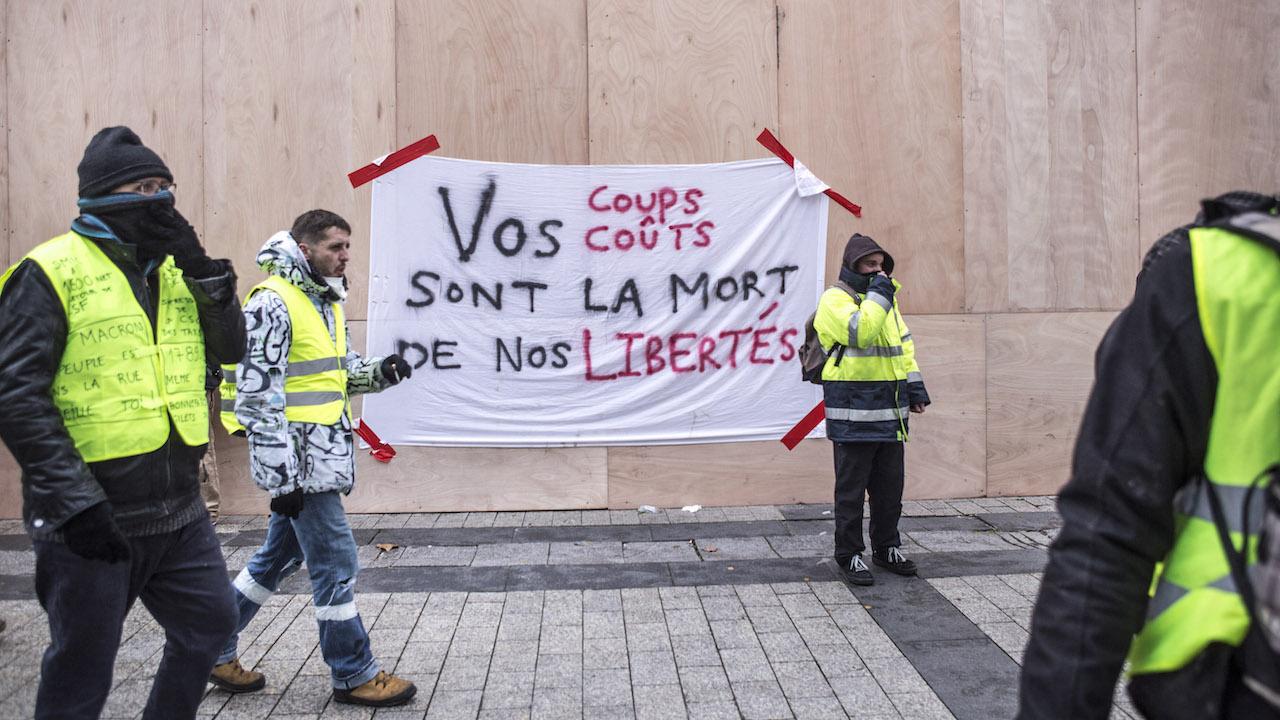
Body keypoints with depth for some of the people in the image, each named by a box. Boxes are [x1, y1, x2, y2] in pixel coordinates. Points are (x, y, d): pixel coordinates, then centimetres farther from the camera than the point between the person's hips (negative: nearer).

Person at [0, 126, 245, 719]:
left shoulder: (172, 270, 12)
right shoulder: (51, 274, -10)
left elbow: (231, 349, 7)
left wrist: (203, 271, -8)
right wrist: (74, 500, -20)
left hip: (178, 510, 7)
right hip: (92, 517, -7)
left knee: (209, 622, 18)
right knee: (81, 672, 5)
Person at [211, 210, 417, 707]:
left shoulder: (325, 301, 14)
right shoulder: (272, 304, -16)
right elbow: (258, 396, -19)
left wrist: (378, 372, 2)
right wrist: (281, 475, -20)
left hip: (320, 459, 10)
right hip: (297, 461, -10)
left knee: (278, 557, 18)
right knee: (337, 565, -2)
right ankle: (354, 675, 10)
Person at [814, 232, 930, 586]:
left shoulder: (886, 298, 17)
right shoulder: (834, 298, -9)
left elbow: (903, 343, 21)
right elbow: (860, 332, -25)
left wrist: (915, 385, 13)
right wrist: (878, 292, -18)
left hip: (890, 411, 8)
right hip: (853, 412, -7)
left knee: (890, 485, 14)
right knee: (852, 487, 0)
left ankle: (887, 548, 27)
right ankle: (849, 555, 9)